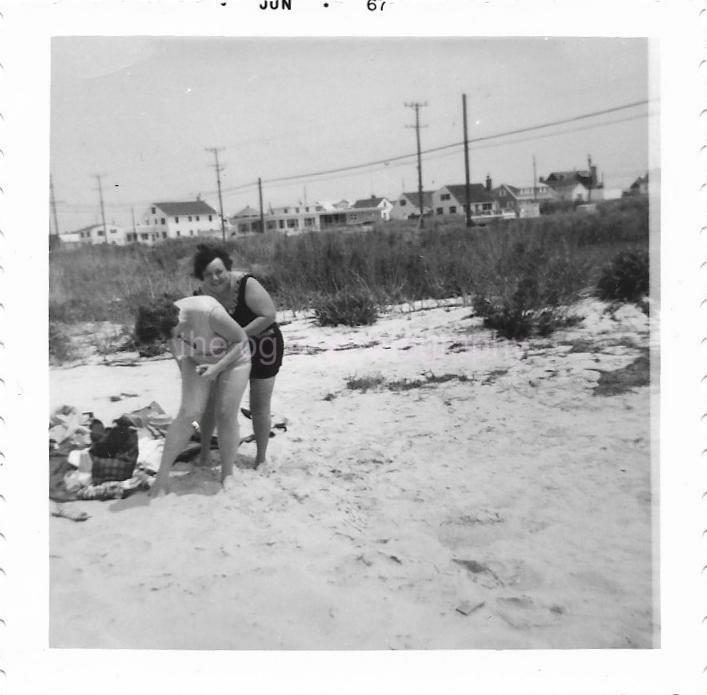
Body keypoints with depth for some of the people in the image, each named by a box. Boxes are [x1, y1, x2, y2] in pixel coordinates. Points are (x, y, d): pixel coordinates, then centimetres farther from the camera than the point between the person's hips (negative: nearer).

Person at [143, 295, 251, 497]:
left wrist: (217, 368, -28)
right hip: (198, 362, 3)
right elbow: (177, 350, 2)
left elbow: (241, 339, -23)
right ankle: (162, 475, -3)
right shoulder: (167, 321, -21)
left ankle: (227, 474, 13)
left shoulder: (210, 313, -37)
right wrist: (185, 376, 12)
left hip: (233, 359, -3)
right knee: (188, 413, -11)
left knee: (225, 415, -6)